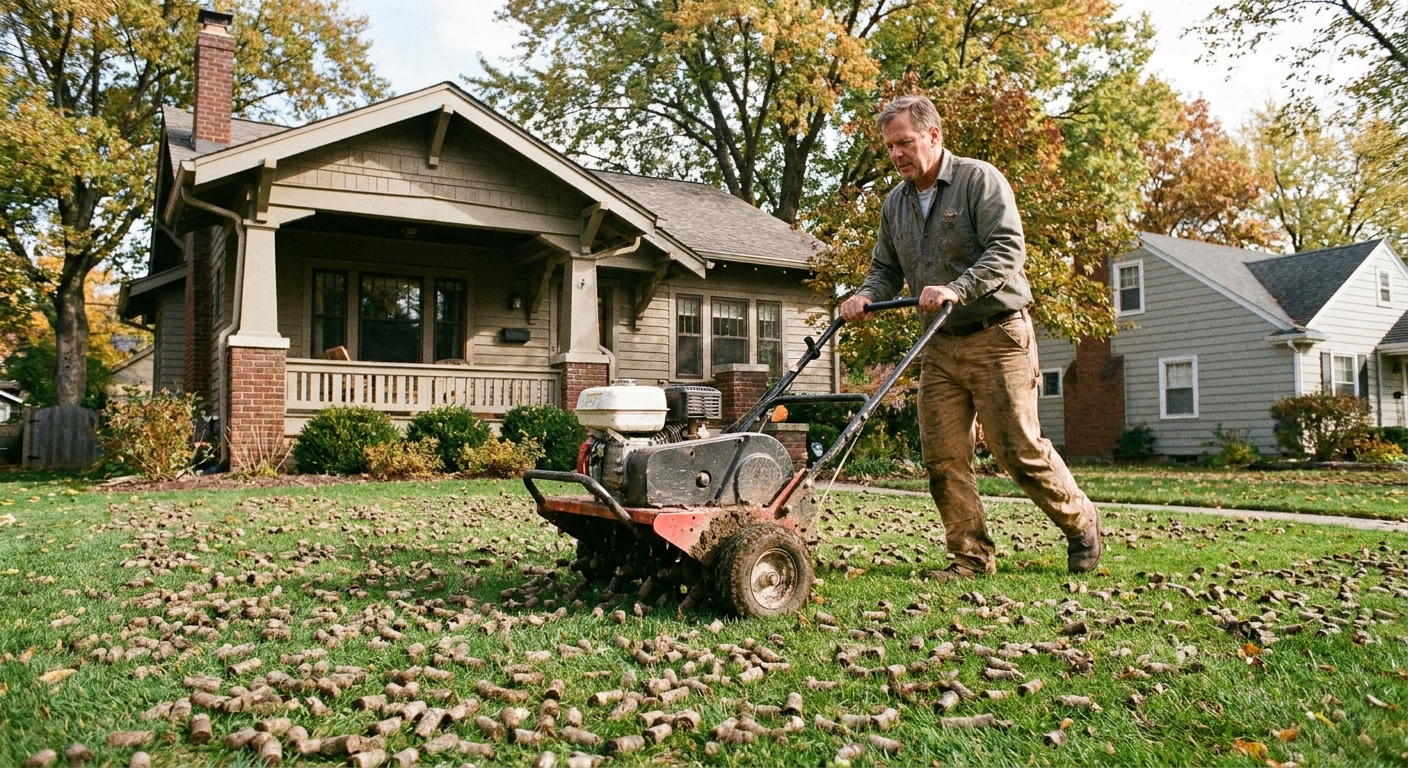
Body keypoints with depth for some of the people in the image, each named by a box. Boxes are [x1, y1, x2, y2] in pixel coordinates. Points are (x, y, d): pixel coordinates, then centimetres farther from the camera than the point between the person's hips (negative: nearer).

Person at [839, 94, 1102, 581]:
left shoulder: (979, 180, -6)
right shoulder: (895, 204, 13)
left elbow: (1007, 249, -17)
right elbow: (886, 269, 18)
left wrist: (956, 289, -29)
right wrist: (866, 296, -4)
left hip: (996, 338, -6)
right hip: (940, 348, 6)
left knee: (1019, 449, -3)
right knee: (943, 457, 0)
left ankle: (1081, 523, 21)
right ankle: (972, 557, 11)